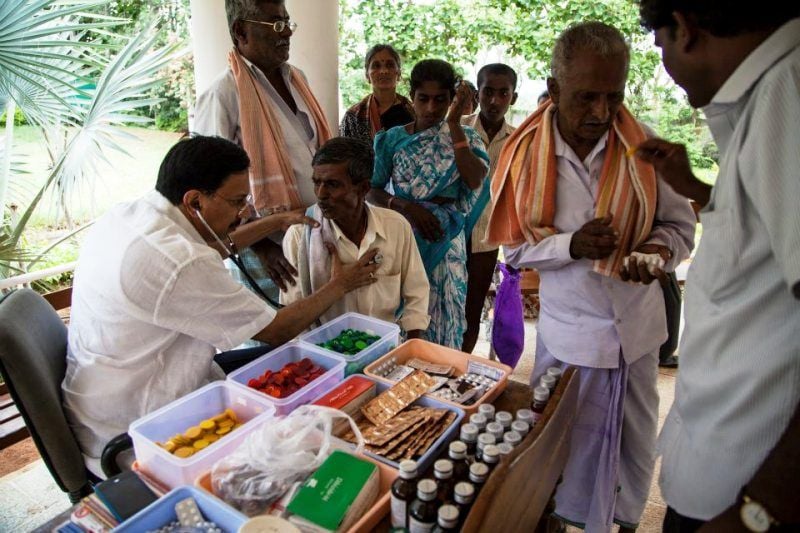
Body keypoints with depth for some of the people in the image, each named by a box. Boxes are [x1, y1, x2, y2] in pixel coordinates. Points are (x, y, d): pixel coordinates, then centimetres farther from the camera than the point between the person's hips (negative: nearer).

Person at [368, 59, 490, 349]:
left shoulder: (464, 137, 2)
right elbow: (372, 190, 0)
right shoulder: (393, 138, 2)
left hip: (445, 241, 0)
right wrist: (404, 206, -18)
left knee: (442, 318, 7)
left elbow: (475, 181, -17)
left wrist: (454, 124, -17)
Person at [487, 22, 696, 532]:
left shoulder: (643, 146, -9)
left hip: (636, 323, 2)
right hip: (570, 329, -2)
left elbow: (679, 224, 1)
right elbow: (517, 247, -8)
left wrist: (661, 250, -20)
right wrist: (573, 245, -24)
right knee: (570, 441, 14)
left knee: (637, 437, 21)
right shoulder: (528, 155, -12)